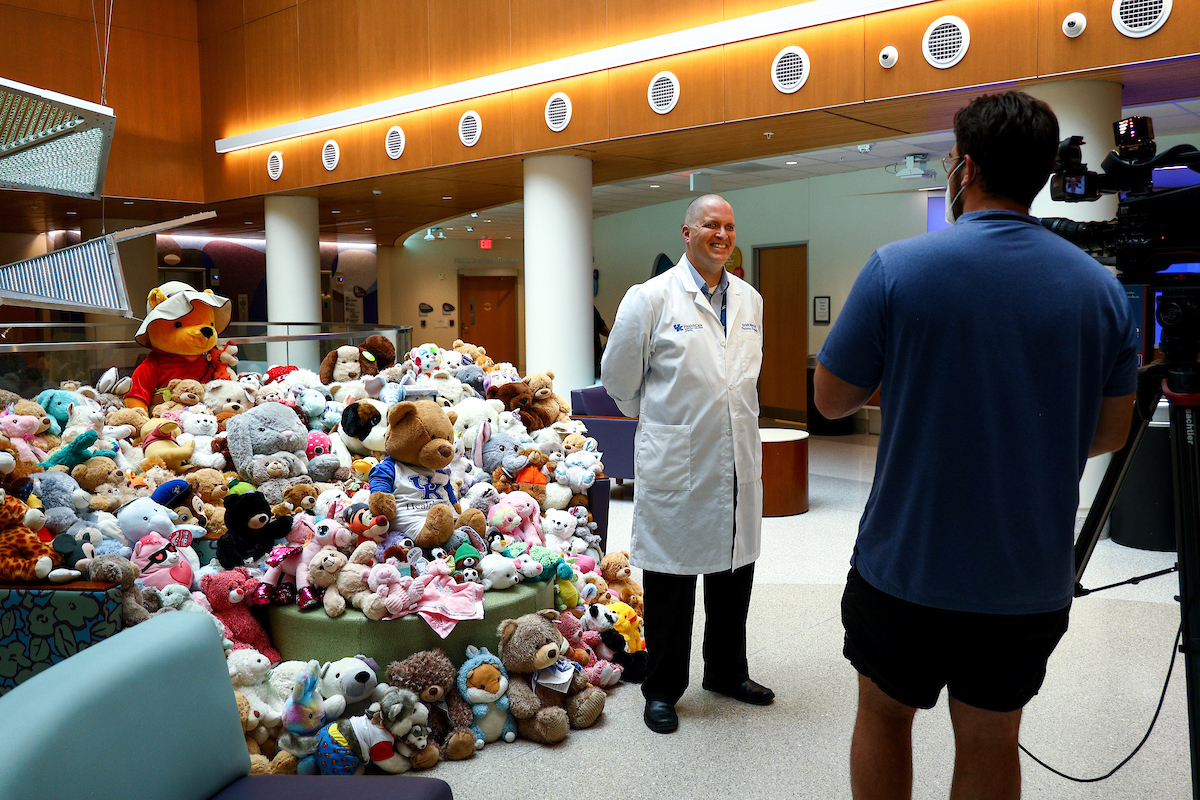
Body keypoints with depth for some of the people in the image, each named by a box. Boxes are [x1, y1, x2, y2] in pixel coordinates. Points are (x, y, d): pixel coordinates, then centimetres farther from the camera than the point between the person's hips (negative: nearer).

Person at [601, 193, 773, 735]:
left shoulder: (750, 300, 10)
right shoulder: (651, 298, -7)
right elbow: (618, 378, 2)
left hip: (739, 464, 5)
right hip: (676, 465, -5)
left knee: (735, 574, 16)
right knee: (671, 580, 5)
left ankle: (727, 673, 36)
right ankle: (662, 690, 22)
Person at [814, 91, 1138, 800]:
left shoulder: (897, 269, -14)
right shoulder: (1103, 288, -2)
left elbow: (831, 399, -6)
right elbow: (1111, 432, 7)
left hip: (907, 567, -3)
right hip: (1033, 579, 3)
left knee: (885, 716, 19)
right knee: (990, 741, 19)